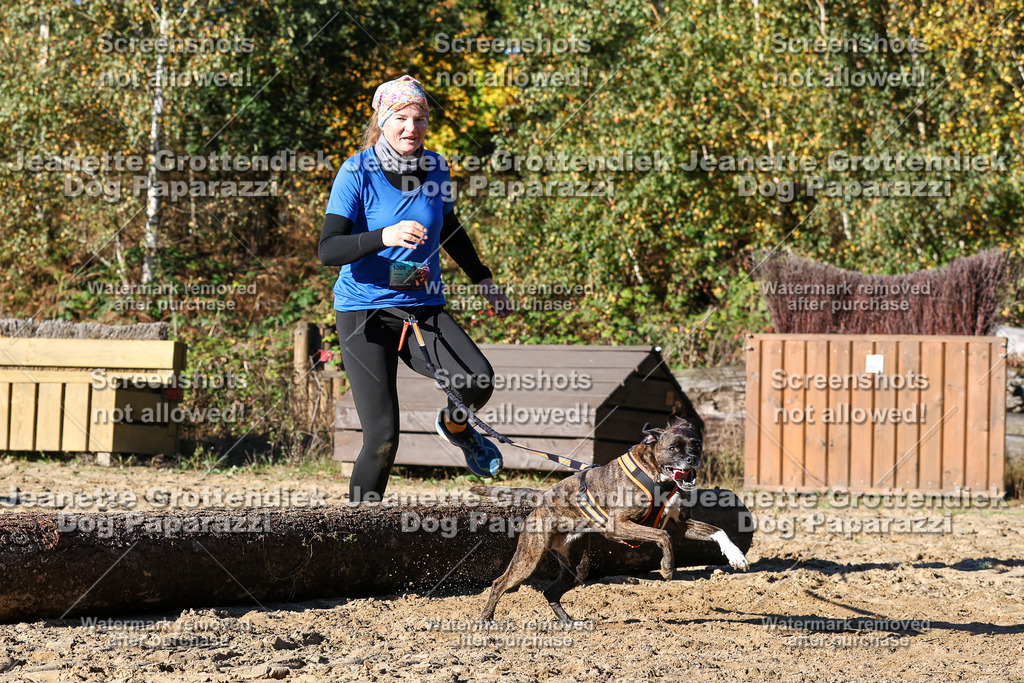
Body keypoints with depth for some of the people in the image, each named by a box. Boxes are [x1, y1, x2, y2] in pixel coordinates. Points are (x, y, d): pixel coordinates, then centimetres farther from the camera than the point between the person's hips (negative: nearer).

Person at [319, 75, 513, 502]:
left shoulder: (435, 167, 3)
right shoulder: (357, 172, -11)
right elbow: (328, 250, -19)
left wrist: (484, 281, 25)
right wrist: (384, 237, -33)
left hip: (423, 307, 4)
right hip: (364, 312, -4)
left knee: (478, 381, -22)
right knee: (383, 437, -15)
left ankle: (454, 424, 14)